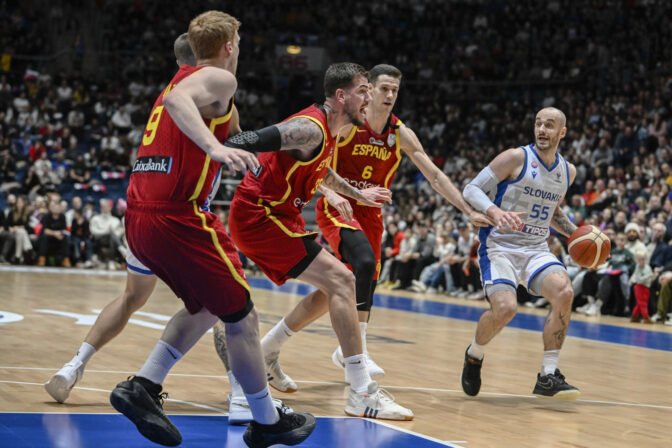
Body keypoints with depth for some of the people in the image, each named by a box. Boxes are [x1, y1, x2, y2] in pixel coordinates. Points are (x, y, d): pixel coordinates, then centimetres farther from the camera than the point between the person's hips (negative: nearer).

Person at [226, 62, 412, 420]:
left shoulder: (325, 131, 14)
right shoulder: (311, 129, -19)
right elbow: (251, 141, -30)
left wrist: (357, 195, 44)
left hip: (277, 216, 11)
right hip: (258, 216, -11)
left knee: (333, 288, 16)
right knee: (340, 280, -18)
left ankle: (265, 354, 28)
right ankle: (362, 393, -20)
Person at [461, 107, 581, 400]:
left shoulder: (567, 172, 10)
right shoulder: (516, 158, -8)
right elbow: (471, 189, -11)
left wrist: (575, 233, 11)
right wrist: (495, 211, -30)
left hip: (536, 250, 5)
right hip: (499, 246, -5)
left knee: (564, 292, -24)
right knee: (505, 308, -26)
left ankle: (548, 377, -15)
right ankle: (474, 355, 8)